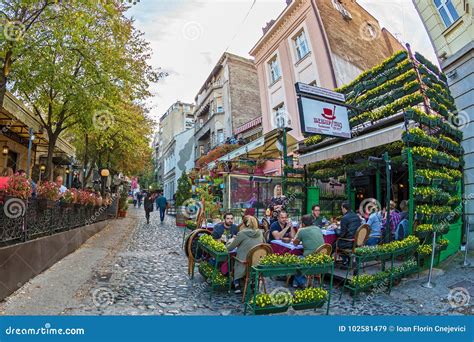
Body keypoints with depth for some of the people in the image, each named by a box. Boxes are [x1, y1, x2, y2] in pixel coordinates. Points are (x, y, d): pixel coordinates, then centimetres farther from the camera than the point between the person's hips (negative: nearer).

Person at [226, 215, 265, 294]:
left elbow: (229, 248, -6)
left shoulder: (242, 233, -14)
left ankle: (237, 285, 20)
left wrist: (230, 241, 17)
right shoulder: (260, 233, -2)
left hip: (244, 265, -5)